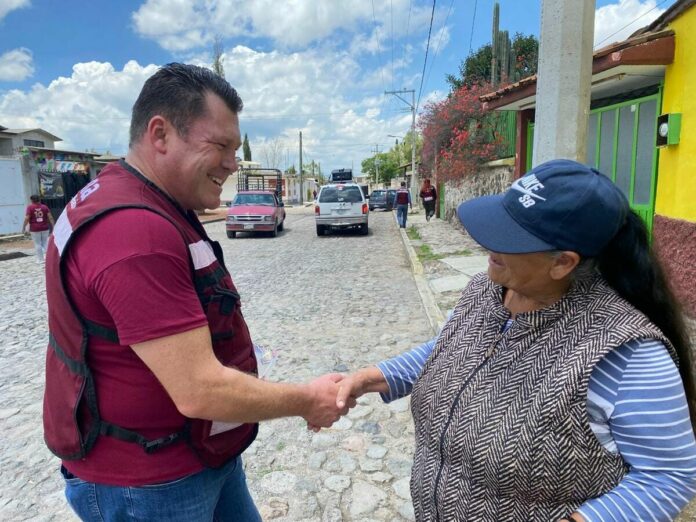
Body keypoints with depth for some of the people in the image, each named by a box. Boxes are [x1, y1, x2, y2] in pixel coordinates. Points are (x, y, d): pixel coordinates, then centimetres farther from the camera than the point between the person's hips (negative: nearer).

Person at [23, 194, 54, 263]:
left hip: (35, 229, -3)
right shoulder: (44, 207, 4)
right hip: (45, 228, 3)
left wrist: (23, 227, -4)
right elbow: (50, 217, -1)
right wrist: (53, 226, 4)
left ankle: (40, 259, 9)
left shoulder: (30, 207, -5)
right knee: (45, 243, 12)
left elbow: (27, 218, -11)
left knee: (37, 244, 5)